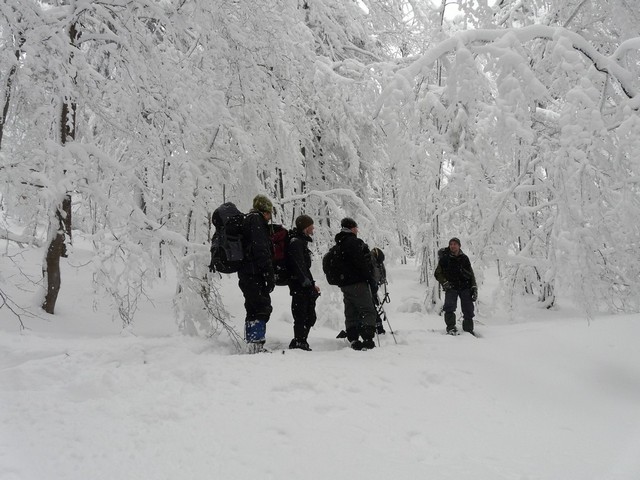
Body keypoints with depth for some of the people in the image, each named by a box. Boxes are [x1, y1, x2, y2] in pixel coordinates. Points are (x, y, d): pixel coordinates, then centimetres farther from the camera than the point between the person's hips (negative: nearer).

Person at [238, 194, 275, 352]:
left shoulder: (247, 220, 24)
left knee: (253, 310, 13)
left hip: (245, 273, 10)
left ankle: (253, 345, 16)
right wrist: (269, 274, -18)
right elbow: (261, 249, -17)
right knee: (263, 308, -11)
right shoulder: (256, 220, -7)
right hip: (255, 273, -10)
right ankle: (257, 344, -15)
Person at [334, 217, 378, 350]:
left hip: (344, 284, 9)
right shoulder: (353, 242, -11)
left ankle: (353, 340, 8)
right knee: (368, 312, -6)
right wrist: (372, 282, -12)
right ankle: (368, 340, -14)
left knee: (351, 314, 10)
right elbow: (363, 264, -17)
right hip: (358, 284, -9)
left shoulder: (339, 245, 18)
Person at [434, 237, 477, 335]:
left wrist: (474, 287, 6)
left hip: (465, 287, 2)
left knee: (468, 310, 0)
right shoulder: (444, 258, 3)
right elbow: (438, 273, 8)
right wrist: (445, 283, -8)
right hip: (451, 287, -2)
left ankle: (469, 330, 13)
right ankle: (451, 328, -16)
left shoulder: (464, 258, 9)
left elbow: (471, 274, 15)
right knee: (449, 307, -22)